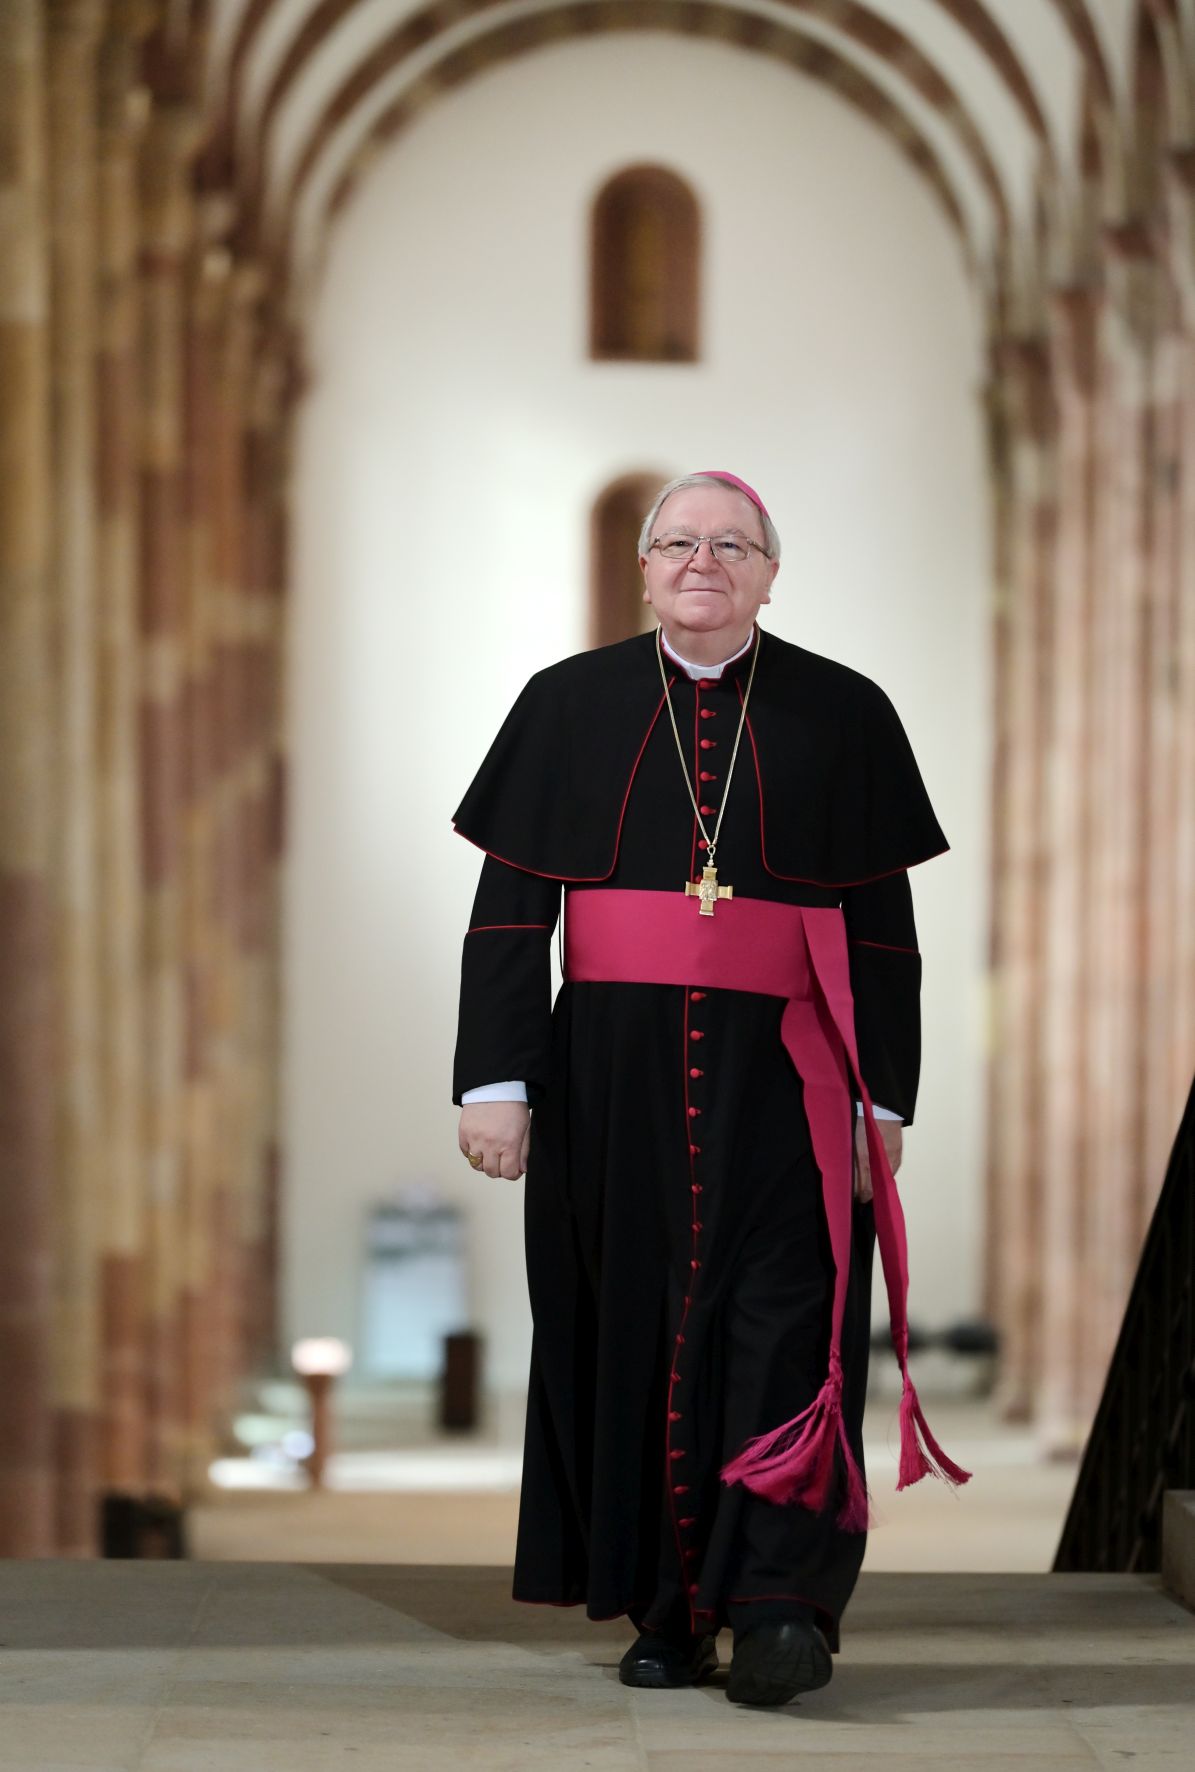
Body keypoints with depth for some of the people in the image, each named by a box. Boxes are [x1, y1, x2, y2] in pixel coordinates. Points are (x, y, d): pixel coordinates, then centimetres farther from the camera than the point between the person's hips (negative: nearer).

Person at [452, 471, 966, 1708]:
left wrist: (885, 1103, -1)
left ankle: (780, 1605, -15)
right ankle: (666, 1610, 9)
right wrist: (495, 1081, -3)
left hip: (781, 1077, -1)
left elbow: (883, 928, 5)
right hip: (612, 1076, 2)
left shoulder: (842, 716, 6)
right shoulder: (570, 707, 8)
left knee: (783, 1327, -11)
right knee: (633, 1332, 2)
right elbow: (509, 908, 5)